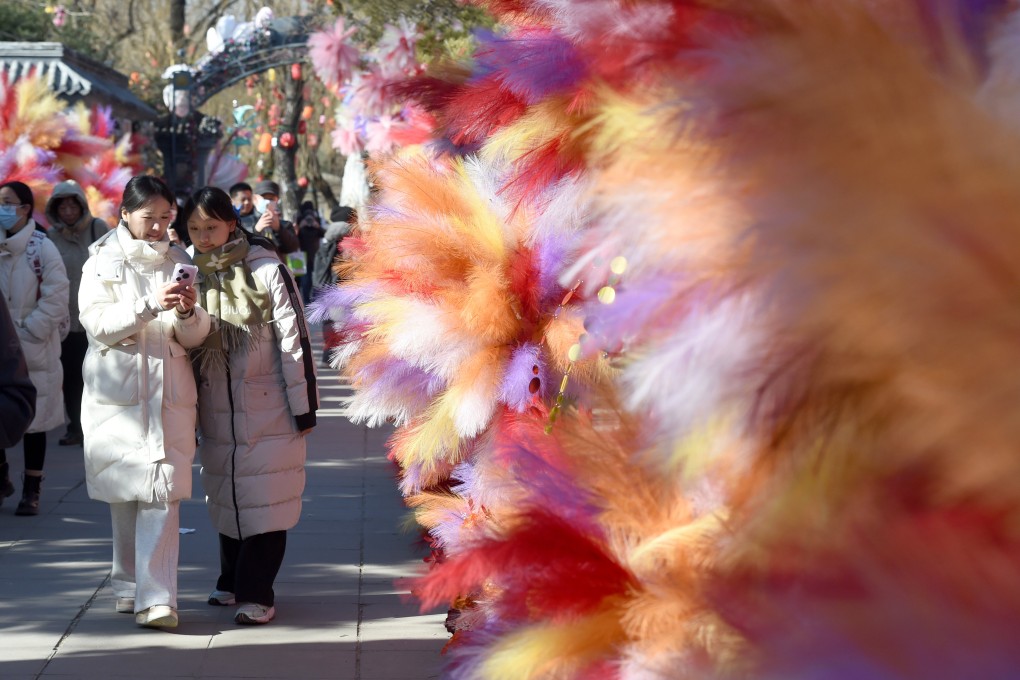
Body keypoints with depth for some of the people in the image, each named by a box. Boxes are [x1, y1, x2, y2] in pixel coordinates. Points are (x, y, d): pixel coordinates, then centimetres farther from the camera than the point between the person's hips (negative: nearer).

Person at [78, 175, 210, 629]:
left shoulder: (179, 263, 11)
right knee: (124, 494, 6)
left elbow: (194, 338, 10)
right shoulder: (103, 263, 5)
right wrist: (151, 306, -21)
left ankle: (156, 598, -16)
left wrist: (190, 312, -12)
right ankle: (129, 584, 22)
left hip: (169, 391, 1)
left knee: (163, 492, -11)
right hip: (117, 392, -1)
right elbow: (97, 323, -9)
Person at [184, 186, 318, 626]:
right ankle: (233, 581, 26)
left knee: (265, 502, -5)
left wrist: (304, 407, -9)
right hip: (218, 414, 5)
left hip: (268, 409, -5)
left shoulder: (266, 270, -8)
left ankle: (257, 593, -1)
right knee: (227, 502, 12)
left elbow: (295, 340, -8)